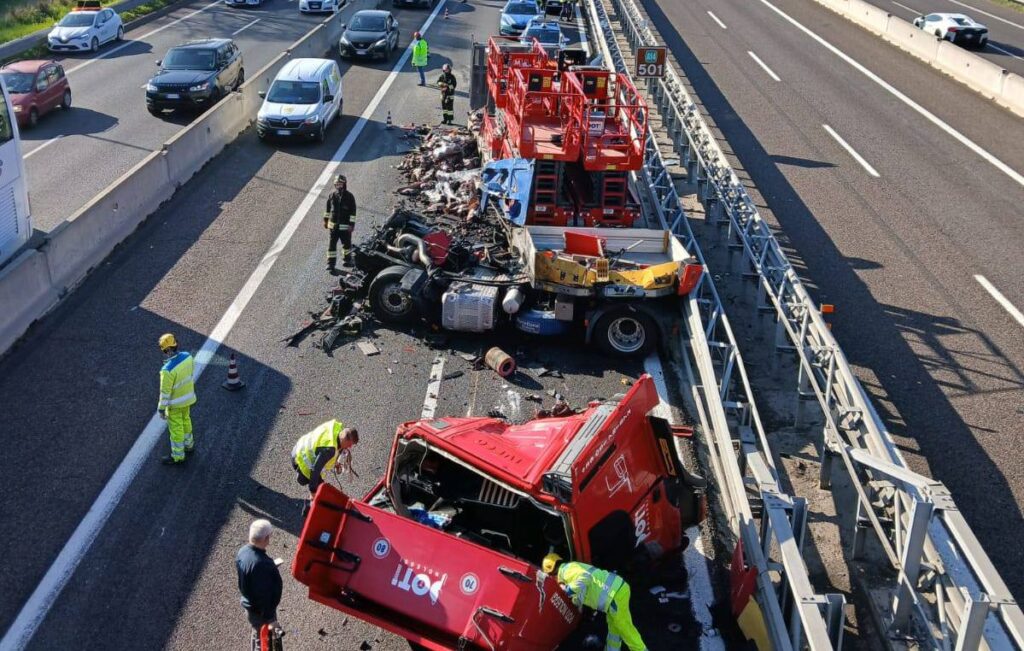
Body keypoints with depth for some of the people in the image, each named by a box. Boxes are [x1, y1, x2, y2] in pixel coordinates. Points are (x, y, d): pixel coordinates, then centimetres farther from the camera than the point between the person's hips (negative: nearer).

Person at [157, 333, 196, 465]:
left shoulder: (167, 370, -38)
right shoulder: (187, 356, -18)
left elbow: (165, 391, -27)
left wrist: (161, 409, -12)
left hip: (175, 401, -7)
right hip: (187, 396, 7)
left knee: (176, 428, 14)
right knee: (185, 420, 30)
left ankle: (178, 456, 32)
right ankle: (188, 444, 52)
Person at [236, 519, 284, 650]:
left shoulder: (243, 551, -10)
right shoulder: (260, 564, -39)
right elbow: (263, 594, -30)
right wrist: (269, 618, -19)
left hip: (249, 603, 8)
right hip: (261, 609, -8)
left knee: (258, 634, 30)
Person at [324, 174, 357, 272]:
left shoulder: (349, 197, -8)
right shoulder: (331, 195, 1)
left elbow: (353, 212, -7)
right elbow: (327, 208, 14)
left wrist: (352, 224, -11)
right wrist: (325, 219, 15)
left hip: (345, 226, -2)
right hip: (333, 225, 2)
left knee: (346, 243, 13)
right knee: (332, 244, 1)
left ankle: (347, 259, 33)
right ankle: (331, 263, 6)